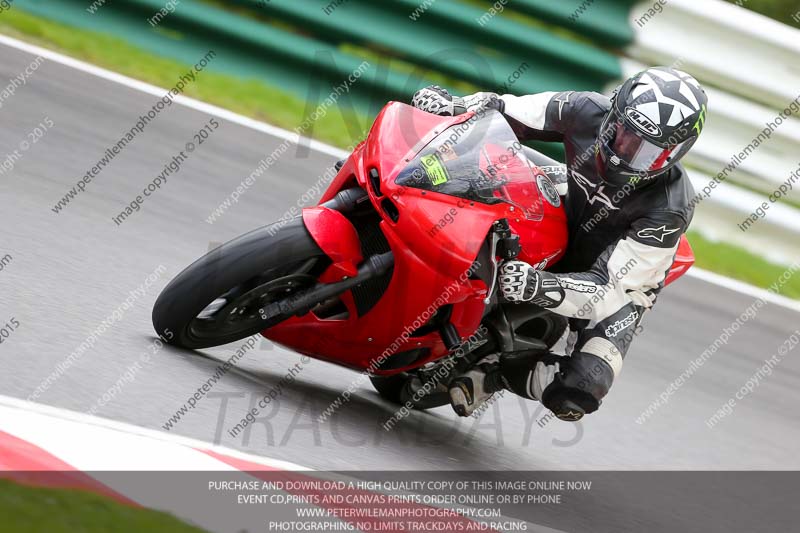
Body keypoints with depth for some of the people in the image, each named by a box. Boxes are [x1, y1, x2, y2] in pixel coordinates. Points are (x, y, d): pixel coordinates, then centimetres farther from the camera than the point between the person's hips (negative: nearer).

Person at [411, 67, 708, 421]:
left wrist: (540, 286, -53)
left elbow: (607, 290, -35)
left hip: (621, 285, -5)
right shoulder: (586, 112, -24)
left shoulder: (669, 209, -34)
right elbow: (502, 111, -9)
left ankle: (496, 371, -1)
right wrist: (451, 106, -30)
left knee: (576, 396, -28)